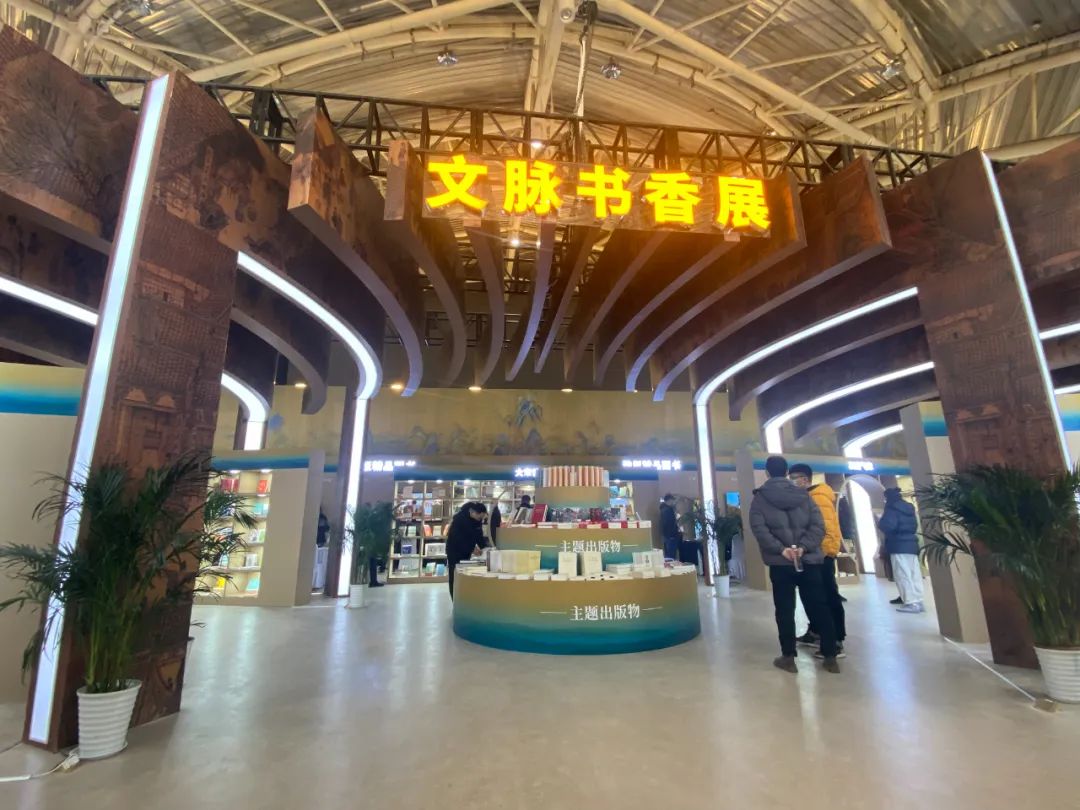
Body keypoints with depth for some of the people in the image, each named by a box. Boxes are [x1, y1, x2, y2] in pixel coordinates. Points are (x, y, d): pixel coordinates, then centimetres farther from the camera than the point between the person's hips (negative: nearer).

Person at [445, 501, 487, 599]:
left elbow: (479, 536, 0)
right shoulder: (459, 519, -25)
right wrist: (472, 548, -30)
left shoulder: (477, 520, -4)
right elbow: (457, 539, -28)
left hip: (466, 552, 6)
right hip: (455, 552, -6)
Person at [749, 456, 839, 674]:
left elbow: (759, 529, -11)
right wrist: (804, 547, -11)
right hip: (809, 560, 2)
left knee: (785, 610, 5)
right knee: (819, 607, 11)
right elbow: (818, 524, -3)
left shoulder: (760, 498, 0)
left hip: (780, 563, -2)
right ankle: (830, 657, 17)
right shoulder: (803, 494, 7)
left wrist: (780, 549, -14)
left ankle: (788, 657, 10)